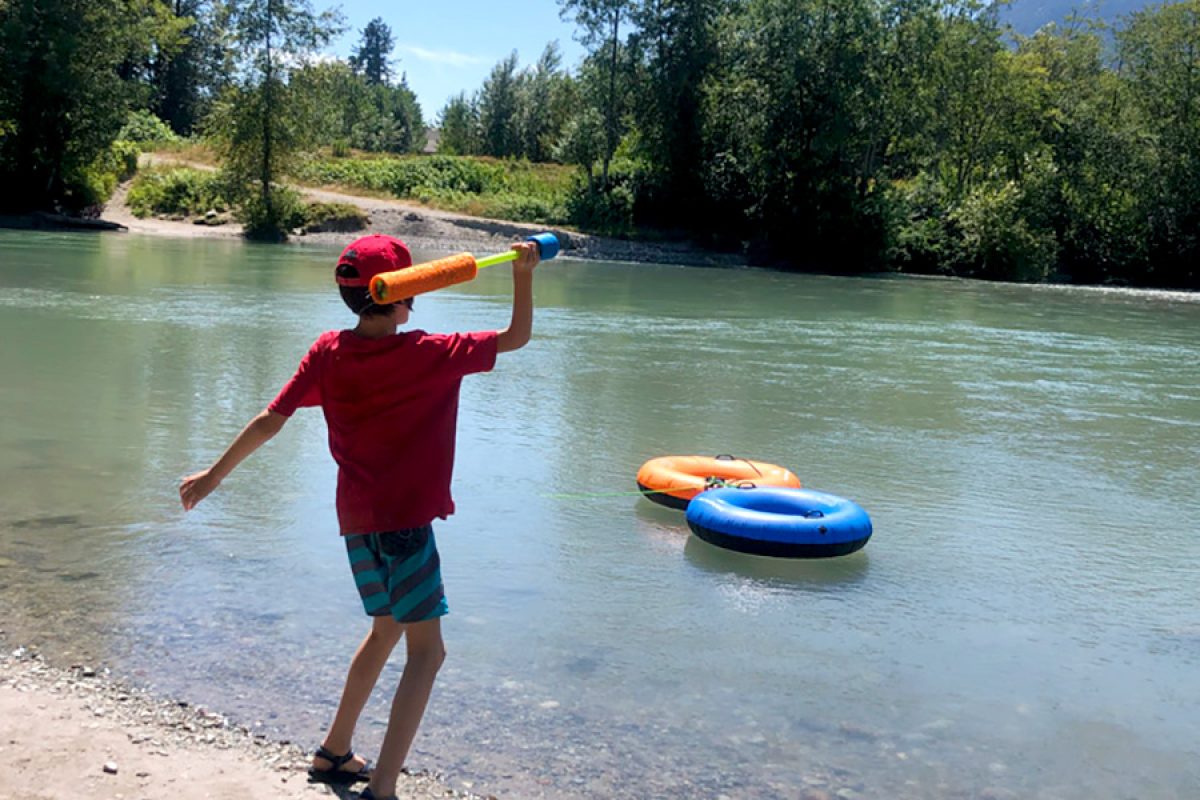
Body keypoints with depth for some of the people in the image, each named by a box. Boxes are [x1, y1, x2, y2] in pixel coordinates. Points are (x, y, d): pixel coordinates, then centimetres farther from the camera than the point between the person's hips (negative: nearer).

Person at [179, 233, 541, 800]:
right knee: (426, 649, 0)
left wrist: (215, 474, 10)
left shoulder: (328, 352, 0)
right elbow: (515, 338, -5)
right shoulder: (428, 354, -12)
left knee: (386, 627, 25)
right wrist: (523, 275, 2)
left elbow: (271, 420, 0)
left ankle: (334, 753, 35)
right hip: (405, 520, -7)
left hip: (355, 520, 7)